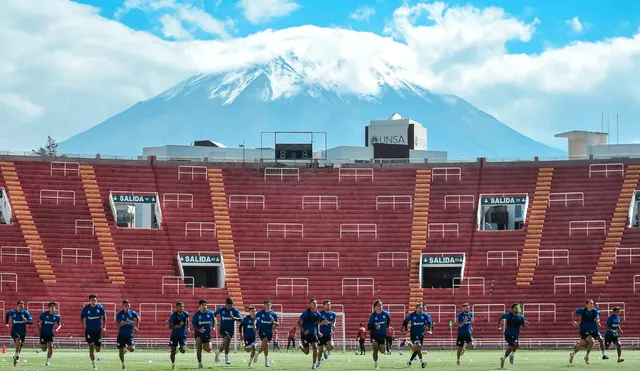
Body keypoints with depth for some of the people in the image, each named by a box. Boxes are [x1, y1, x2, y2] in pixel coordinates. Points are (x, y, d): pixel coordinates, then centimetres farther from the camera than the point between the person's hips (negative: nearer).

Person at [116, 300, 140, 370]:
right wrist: (124, 323, -27)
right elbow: (118, 325, -12)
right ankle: (123, 364, 19)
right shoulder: (119, 314, -4)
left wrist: (137, 326, 14)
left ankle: (127, 347, 21)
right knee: (120, 351, 0)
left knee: (132, 349, -15)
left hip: (130, 335, 1)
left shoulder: (132, 313, 1)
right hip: (121, 335, -1)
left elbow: (138, 318, 22)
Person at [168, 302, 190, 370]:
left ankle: (180, 348, 22)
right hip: (174, 335, -1)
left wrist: (187, 327, 17)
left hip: (183, 335, 2)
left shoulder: (186, 314, -5)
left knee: (183, 350, -15)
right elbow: (170, 327, -20)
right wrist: (177, 326, -35)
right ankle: (173, 365, 20)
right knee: (173, 351, -1)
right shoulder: (173, 315, -15)